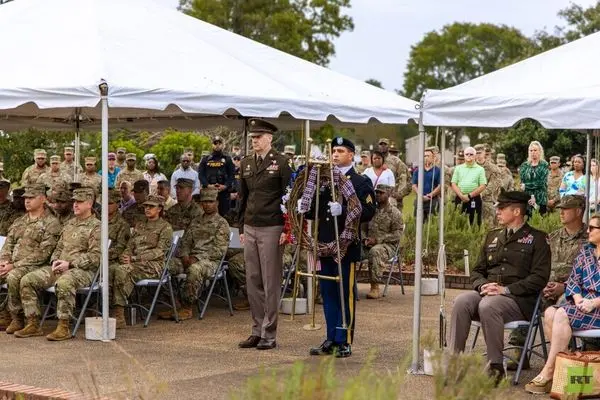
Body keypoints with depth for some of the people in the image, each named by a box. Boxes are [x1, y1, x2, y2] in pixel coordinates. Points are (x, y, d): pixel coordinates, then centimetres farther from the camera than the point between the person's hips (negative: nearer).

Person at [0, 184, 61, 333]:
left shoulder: (51, 223, -3)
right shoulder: (19, 222, 21)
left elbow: (42, 253, -12)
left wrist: (14, 265, -17)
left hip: (34, 267, -7)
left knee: (13, 277, -36)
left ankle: (17, 319, -19)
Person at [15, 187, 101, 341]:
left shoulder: (96, 226, -3)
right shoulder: (69, 224, 21)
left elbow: (95, 257, -11)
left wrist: (69, 264, -17)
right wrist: (55, 261, 2)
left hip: (82, 270, -8)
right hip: (59, 268, 8)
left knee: (63, 283, -41)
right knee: (27, 280, -9)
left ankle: (64, 327, -31)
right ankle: (33, 324, -7)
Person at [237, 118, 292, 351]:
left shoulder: (281, 163, -4)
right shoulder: (246, 164, 13)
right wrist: (241, 228, 15)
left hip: (271, 229, -6)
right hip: (250, 229, 6)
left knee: (271, 282, -1)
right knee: (253, 281, 7)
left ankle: (269, 334, 4)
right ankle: (257, 331, 15)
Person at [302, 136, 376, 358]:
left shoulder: (361, 182, -3)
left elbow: (368, 212, -14)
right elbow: (316, 211, 20)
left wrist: (343, 210, -27)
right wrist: (303, 207, 0)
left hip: (346, 246, -6)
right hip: (326, 244, 6)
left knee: (346, 294, -1)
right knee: (328, 294, 10)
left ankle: (344, 342, 5)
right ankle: (331, 340, 18)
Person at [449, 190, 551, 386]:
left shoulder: (537, 238, 5)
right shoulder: (493, 236, 24)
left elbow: (539, 278, -6)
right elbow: (477, 271, 22)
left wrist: (506, 289, -15)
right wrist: (483, 285, -2)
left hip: (519, 299, -5)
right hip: (486, 293, 5)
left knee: (488, 306, -36)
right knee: (461, 301, -26)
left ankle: (496, 366, -27)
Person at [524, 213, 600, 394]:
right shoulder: (585, 251, 18)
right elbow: (573, 280, 14)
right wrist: (578, 298, -6)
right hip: (583, 303, 7)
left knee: (562, 314, -29)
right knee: (550, 313, -22)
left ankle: (548, 373, -26)